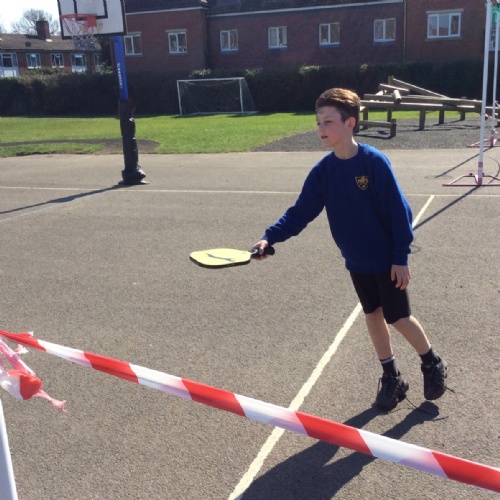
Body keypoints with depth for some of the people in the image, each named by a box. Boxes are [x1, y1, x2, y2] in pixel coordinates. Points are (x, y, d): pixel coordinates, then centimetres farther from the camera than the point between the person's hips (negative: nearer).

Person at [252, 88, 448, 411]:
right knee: (373, 317, 14)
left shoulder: (374, 162, -19)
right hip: (357, 262, 5)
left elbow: (399, 210, -16)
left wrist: (401, 257, -15)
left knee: (399, 318, 4)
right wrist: (270, 238, -20)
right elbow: (301, 212, -7)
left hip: (387, 259, -5)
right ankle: (392, 378, 31)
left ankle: (433, 365, 31)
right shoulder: (322, 171, -5)